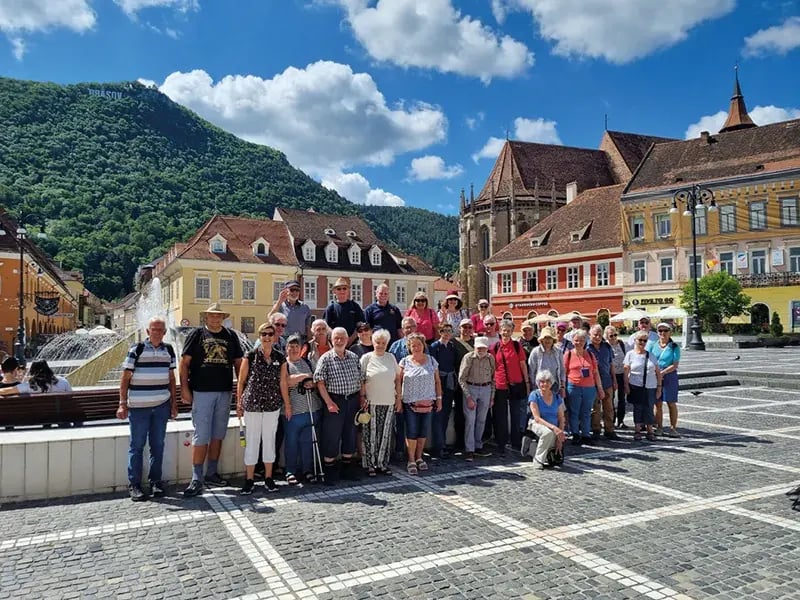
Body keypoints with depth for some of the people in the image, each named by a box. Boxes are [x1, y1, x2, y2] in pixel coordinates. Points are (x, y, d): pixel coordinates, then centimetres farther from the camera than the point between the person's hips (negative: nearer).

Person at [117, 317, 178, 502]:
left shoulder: (168, 350, 8)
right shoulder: (136, 349, -5)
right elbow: (125, 378, -4)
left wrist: (174, 403, 11)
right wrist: (122, 404, -9)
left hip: (162, 405, 4)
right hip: (138, 406, -4)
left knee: (158, 445, 10)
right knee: (137, 445, 3)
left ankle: (155, 481, 20)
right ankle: (134, 485, 11)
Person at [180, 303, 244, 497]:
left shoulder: (231, 336, 11)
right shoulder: (197, 334, 2)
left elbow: (238, 363, 13)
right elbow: (184, 363, -1)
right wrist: (184, 388, -10)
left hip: (224, 392, 4)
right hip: (201, 392, -4)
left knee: (218, 435, 11)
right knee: (201, 436, -5)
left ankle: (211, 473, 23)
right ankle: (196, 479, 1)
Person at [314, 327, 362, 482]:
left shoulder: (354, 357, 8)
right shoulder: (326, 358, -5)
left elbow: (360, 380, 13)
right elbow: (320, 382, -9)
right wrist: (329, 402, -14)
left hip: (352, 400, 5)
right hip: (335, 401, -4)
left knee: (350, 433, 12)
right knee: (331, 436, 0)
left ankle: (347, 466, 26)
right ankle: (329, 469, 13)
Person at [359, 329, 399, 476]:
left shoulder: (391, 357, 9)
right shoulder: (366, 358, -2)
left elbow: (398, 376, 16)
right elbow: (361, 380, -4)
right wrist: (362, 397, -11)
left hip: (388, 403, 4)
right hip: (371, 403, -4)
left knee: (385, 435, 8)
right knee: (371, 435, 0)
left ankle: (382, 463, 19)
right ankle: (369, 465, 11)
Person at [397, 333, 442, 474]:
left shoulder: (431, 361, 6)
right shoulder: (405, 362, -1)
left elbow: (437, 381, 9)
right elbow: (398, 381, -3)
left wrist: (439, 398, 6)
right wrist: (398, 399, -8)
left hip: (428, 403, 3)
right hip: (410, 403, -2)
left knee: (423, 432, 9)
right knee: (411, 432, -1)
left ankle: (419, 458, 24)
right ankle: (411, 460, 11)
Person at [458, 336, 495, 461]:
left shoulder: (491, 358, 1)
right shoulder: (468, 358, -11)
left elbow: (493, 378, 11)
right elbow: (461, 378, -9)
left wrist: (492, 396, 9)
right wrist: (468, 397, -13)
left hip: (486, 389, 4)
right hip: (470, 388, -4)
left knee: (481, 420, 10)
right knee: (470, 420, -6)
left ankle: (478, 447, 21)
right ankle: (469, 450, -2)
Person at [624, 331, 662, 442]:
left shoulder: (651, 355, 10)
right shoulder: (630, 354, 2)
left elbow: (658, 372, 10)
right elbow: (626, 371, -2)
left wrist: (659, 387, 4)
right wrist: (626, 385, -9)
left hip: (650, 387, 2)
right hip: (636, 386, -2)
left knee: (649, 409, 3)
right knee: (637, 408, 3)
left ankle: (650, 431, 12)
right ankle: (637, 431, 11)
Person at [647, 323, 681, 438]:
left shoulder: (674, 347, -1)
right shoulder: (652, 345, 6)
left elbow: (675, 365, -8)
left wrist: (662, 373, -16)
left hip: (670, 376, -2)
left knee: (671, 403, 2)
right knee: (658, 404, 6)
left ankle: (673, 428, 9)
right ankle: (658, 427, 14)